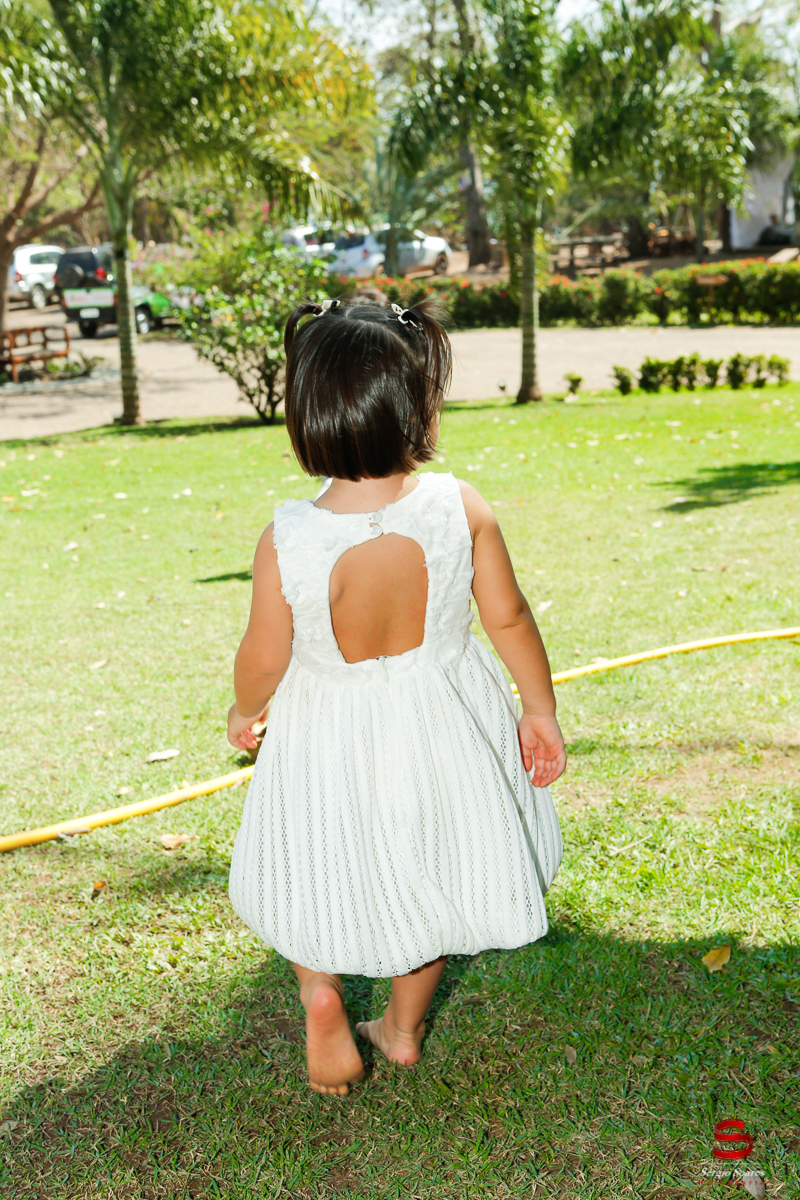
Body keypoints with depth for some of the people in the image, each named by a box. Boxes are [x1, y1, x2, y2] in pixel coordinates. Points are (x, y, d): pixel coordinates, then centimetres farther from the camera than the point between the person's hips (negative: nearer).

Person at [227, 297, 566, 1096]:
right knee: (426, 872, 25)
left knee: (315, 867, 26)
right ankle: (405, 1027, 40)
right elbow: (509, 618, -10)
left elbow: (264, 660, -13)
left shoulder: (286, 541, -25)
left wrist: (244, 713, 9)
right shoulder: (459, 507, -20)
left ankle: (319, 987, 7)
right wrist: (541, 710, 6)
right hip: (440, 727, 2)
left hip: (330, 741, -2)